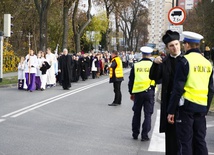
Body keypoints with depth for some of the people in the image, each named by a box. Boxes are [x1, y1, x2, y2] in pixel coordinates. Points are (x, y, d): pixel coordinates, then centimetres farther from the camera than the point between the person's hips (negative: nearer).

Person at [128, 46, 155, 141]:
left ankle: (135, 134, 20)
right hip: (149, 92, -2)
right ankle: (144, 135, 2)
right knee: (147, 114, 5)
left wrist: (131, 93, 15)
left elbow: (131, 80, 7)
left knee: (137, 114, 14)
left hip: (137, 92, 2)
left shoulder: (135, 65, 2)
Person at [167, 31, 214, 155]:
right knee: (200, 141, 13)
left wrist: (171, 111, -8)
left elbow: (178, 88, -12)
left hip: (187, 106, -6)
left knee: (185, 142, 1)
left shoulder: (185, 61, -9)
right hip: (202, 107, 6)